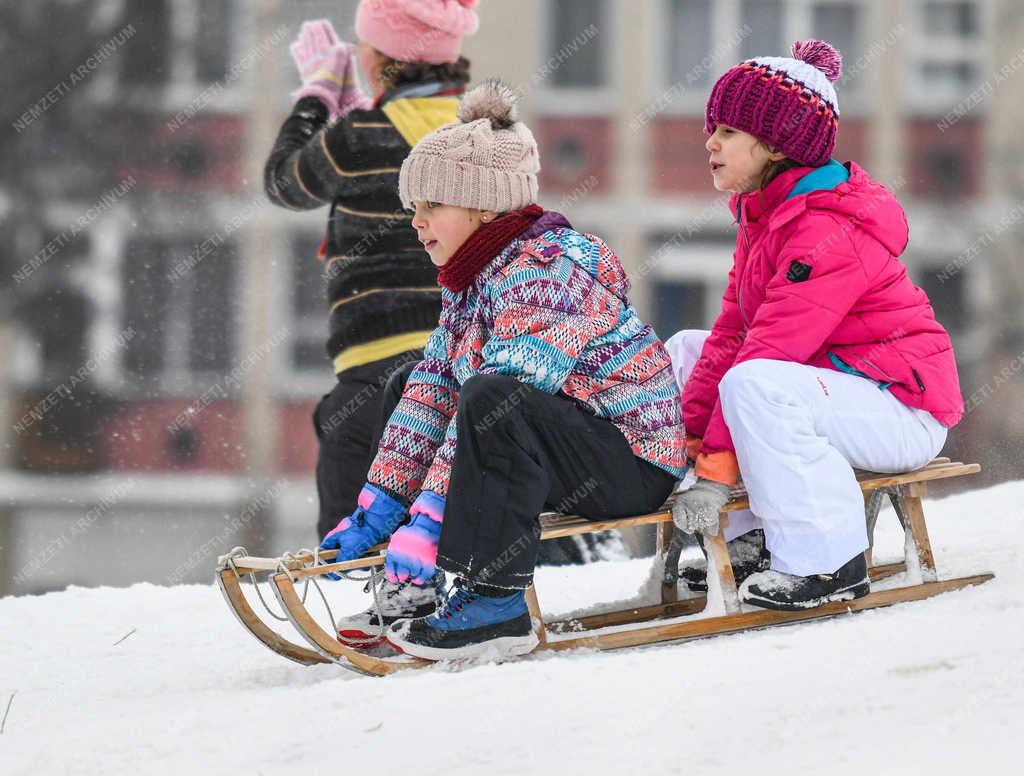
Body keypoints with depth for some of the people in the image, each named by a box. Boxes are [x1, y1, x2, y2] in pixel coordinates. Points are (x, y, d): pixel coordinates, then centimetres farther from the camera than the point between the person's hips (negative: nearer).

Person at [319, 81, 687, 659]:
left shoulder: (547, 270, -21)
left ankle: (495, 601, -31)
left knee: (491, 402, -35)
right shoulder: (470, 280, 10)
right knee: (412, 392, 16)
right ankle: (413, 590, 5)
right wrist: (379, 505, -3)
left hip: (633, 460, -10)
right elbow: (433, 388, 6)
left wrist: (431, 513, -34)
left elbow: (501, 398, -30)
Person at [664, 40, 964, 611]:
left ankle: (829, 563, -26)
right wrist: (686, 433, -6)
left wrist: (714, 464, -29)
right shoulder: (764, 213, 9)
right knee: (687, 350, 12)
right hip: (836, 381, 10)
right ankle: (745, 537, 2)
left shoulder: (828, 232, -23)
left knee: (753, 385, -35)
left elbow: (768, 352, -27)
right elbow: (733, 331, 5)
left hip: (904, 412, -10)